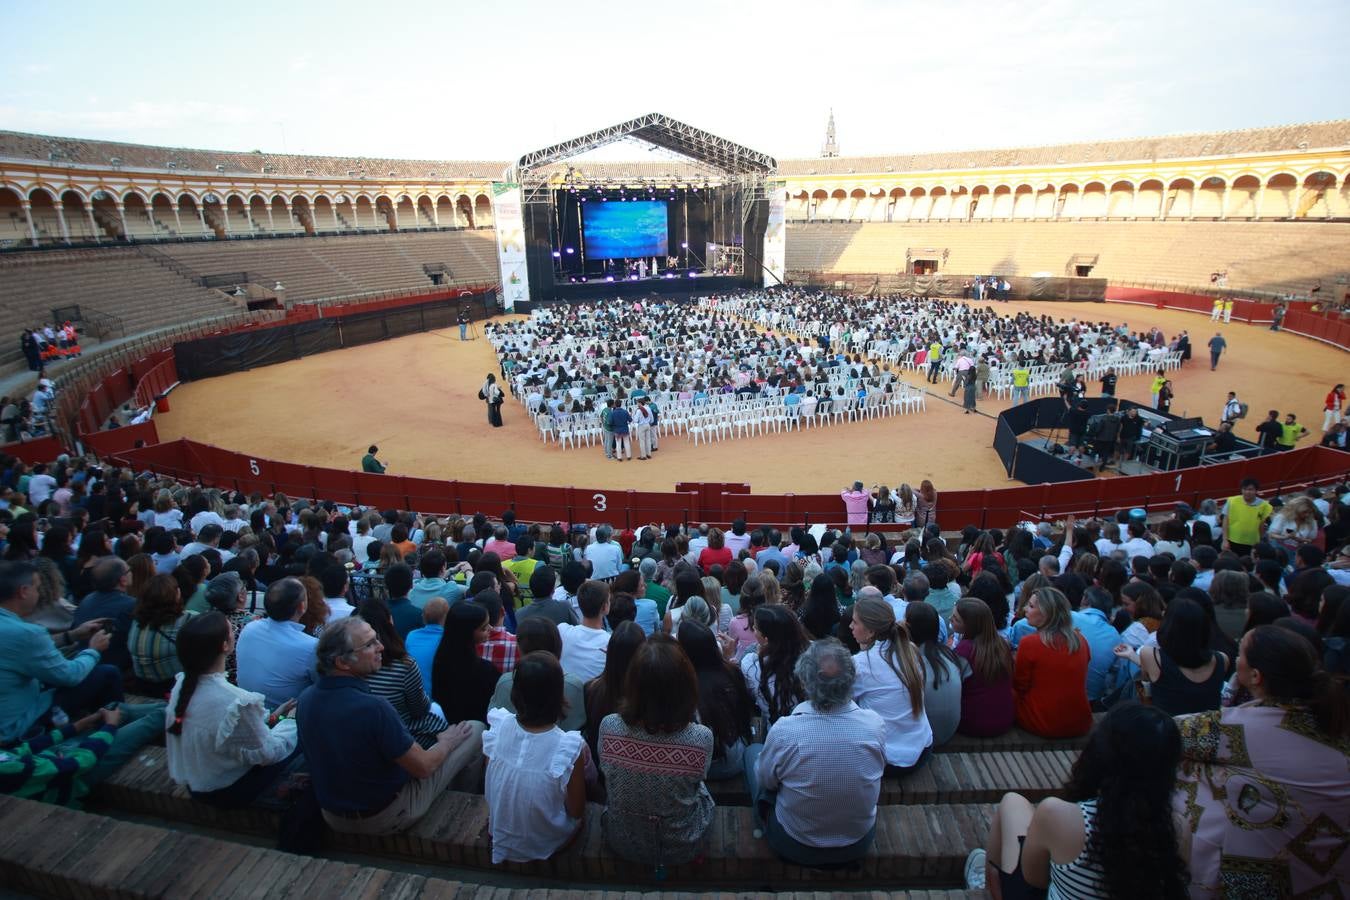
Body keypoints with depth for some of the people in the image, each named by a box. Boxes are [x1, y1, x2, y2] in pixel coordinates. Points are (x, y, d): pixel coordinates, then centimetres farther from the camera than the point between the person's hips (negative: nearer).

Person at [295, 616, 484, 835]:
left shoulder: (304, 700, -11)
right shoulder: (374, 708, -34)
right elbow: (423, 767, -22)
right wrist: (448, 742, 0)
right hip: (385, 818, -7)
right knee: (476, 730, 3)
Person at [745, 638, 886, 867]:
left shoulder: (784, 731, -32)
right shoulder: (875, 725, -24)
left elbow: (765, 781, -11)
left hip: (795, 849, -3)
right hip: (859, 845, 3)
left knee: (752, 751, 17)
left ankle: (763, 823, 35)